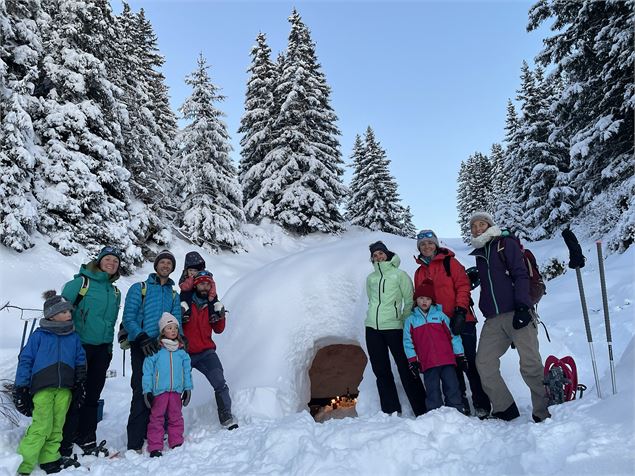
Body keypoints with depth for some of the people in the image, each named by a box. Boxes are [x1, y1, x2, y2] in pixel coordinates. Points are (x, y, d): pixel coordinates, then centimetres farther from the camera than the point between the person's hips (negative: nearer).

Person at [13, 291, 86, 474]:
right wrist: (21, 388, -1)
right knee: (42, 427, -11)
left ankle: (50, 459, 17)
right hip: (43, 388, -4)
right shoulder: (39, 335, 0)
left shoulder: (74, 337, 12)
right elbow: (25, 360, 1)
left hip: (64, 389, 4)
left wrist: (80, 386, 14)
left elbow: (80, 362, 16)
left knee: (56, 427, 6)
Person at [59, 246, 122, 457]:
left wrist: (109, 346, 15)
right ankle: (65, 444, 8)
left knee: (92, 396, 13)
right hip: (79, 346, -5)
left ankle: (87, 441, 25)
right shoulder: (81, 282, -5)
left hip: (102, 350, 6)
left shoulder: (115, 292, 13)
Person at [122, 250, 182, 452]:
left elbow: (176, 323, 11)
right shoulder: (139, 288, 5)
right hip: (141, 347, -4)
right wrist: (143, 338, -17)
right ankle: (135, 444, -4)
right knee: (142, 392, -9)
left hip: (163, 348, 4)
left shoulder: (174, 295, 17)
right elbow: (128, 318, -4)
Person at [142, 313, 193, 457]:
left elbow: (187, 370, 9)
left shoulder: (181, 351, 4)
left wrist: (188, 389, 7)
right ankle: (155, 447, 13)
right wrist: (147, 391, -7)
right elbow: (147, 371, -5)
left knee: (176, 418, 12)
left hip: (176, 390, 3)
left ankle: (177, 443, 24)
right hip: (159, 391, -3)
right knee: (157, 418, 4)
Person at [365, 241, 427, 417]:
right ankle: (390, 410, 17)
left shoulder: (399, 274, 1)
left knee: (406, 369, -2)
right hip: (372, 329, 5)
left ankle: (422, 410, 7)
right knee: (381, 371, 8)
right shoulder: (370, 278, 14)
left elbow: (410, 301, 0)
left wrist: (404, 321, -5)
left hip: (394, 327, -5)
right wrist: (376, 316, 13)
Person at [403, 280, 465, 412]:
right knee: (433, 391, 1)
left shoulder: (440, 315, 10)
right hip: (427, 363, 0)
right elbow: (408, 342, 8)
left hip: (447, 360, 1)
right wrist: (412, 361, 1)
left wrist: (459, 355, 5)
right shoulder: (410, 320, 10)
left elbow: (453, 335, 9)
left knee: (452, 388, 2)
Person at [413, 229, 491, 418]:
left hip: (461, 321, -4)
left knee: (469, 363, -2)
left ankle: (482, 405, 8)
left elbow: (463, 286, -8)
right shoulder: (419, 272, 15)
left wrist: (460, 311, -18)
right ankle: (460, 404, 17)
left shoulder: (449, 262, 1)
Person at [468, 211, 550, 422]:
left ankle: (545, 411, 4)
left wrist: (522, 306, -16)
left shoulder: (506, 244, 6)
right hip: (493, 320, 6)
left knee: (530, 364, -9)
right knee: (484, 363, -2)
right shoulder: (479, 254, 21)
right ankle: (505, 410, 10)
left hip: (517, 313, -6)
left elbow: (521, 275, -5)